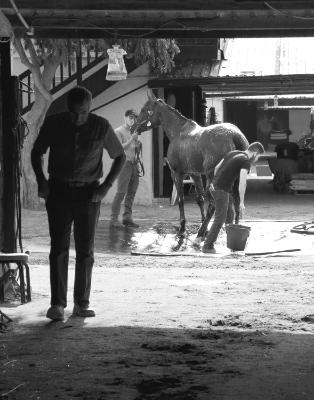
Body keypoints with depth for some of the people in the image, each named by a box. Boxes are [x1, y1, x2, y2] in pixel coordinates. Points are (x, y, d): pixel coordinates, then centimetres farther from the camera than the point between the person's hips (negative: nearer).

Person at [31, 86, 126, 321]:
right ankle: (58, 304, -8)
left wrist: (106, 186, -6)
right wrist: (41, 181, -4)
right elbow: (37, 153, 11)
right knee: (59, 247, -7)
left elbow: (120, 156, 6)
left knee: (85, 249, 1)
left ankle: (82, 303, 8)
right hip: (58, 190, 0)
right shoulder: (53, 124, -6)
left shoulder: (101, 127, -8)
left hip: (88, 193, 0)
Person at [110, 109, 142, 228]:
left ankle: (127, 217, 8)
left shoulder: (133, 132, 19)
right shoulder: (119, 131, -2)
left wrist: (138, 144, 3)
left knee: (131, 193, 5)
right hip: (124, 163, -7)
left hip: (134, 164, 7)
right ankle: (114, 219, -13)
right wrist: (131, 140, -17)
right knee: (121, 192, -12)